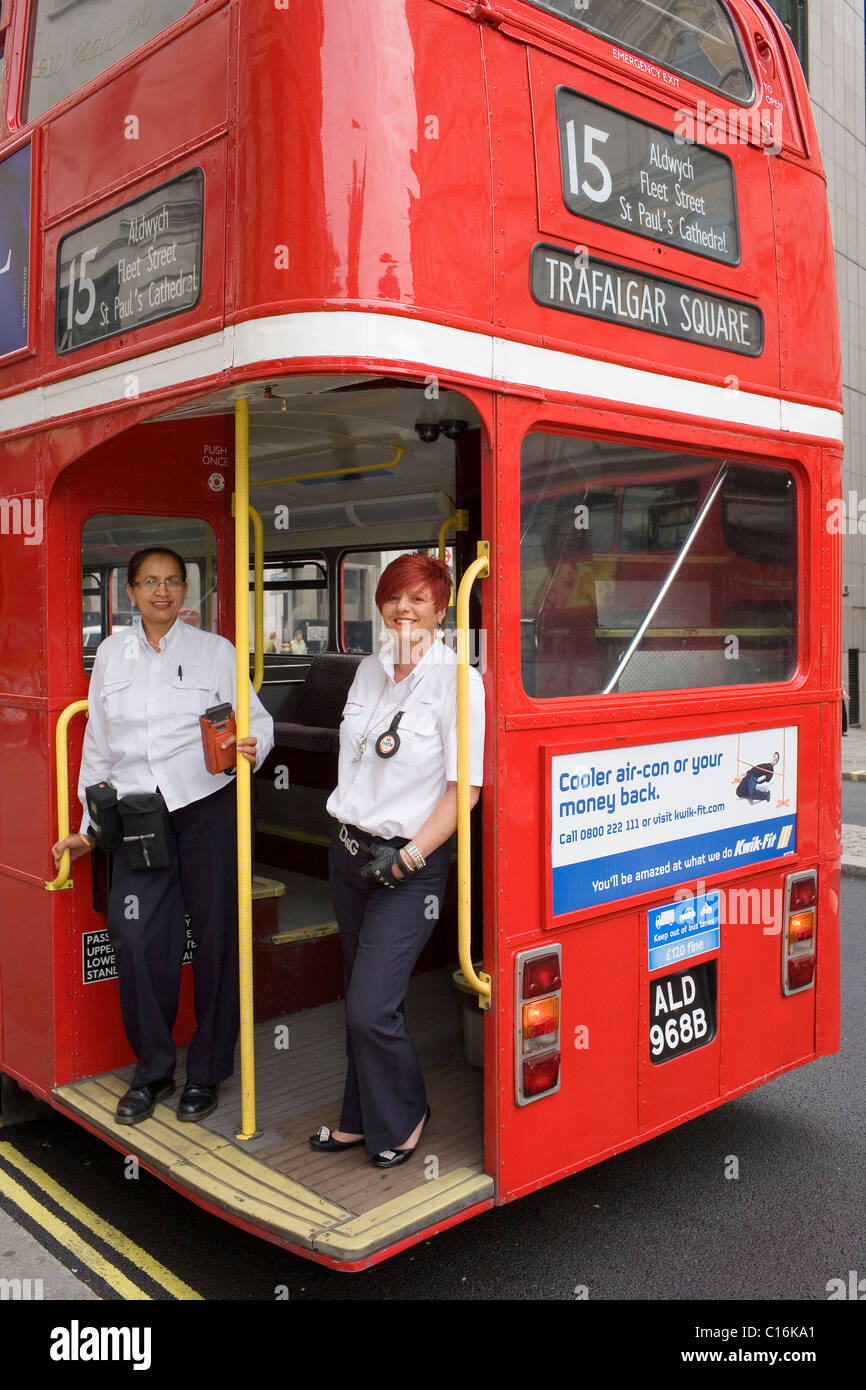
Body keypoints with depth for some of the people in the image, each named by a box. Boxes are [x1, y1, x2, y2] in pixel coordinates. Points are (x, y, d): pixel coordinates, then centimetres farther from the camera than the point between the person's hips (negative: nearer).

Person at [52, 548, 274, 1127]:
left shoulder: (215, 650, 5)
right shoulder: (112, 652, 13)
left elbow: (257, 717, 3)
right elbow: (98, 743, 17)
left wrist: (251, 746, -21)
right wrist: (89, 826, 17)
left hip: (207, 804, -2)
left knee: (216, 935, 1)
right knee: (137, 939, -5)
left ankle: (207, 1072, 18)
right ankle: (152, 1071, 15)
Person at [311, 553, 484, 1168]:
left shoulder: (458, 680, -13)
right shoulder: (370, 670, 8)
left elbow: (464, 787, -15)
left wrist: (407, 858, -17)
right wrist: (352, 833, 12)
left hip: (411, 863, -6)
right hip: (350, 850, 7)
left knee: (372, 1008, -8)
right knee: (361, 997, 16)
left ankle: (403, 1117, 19)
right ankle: (362, 1118, 34)